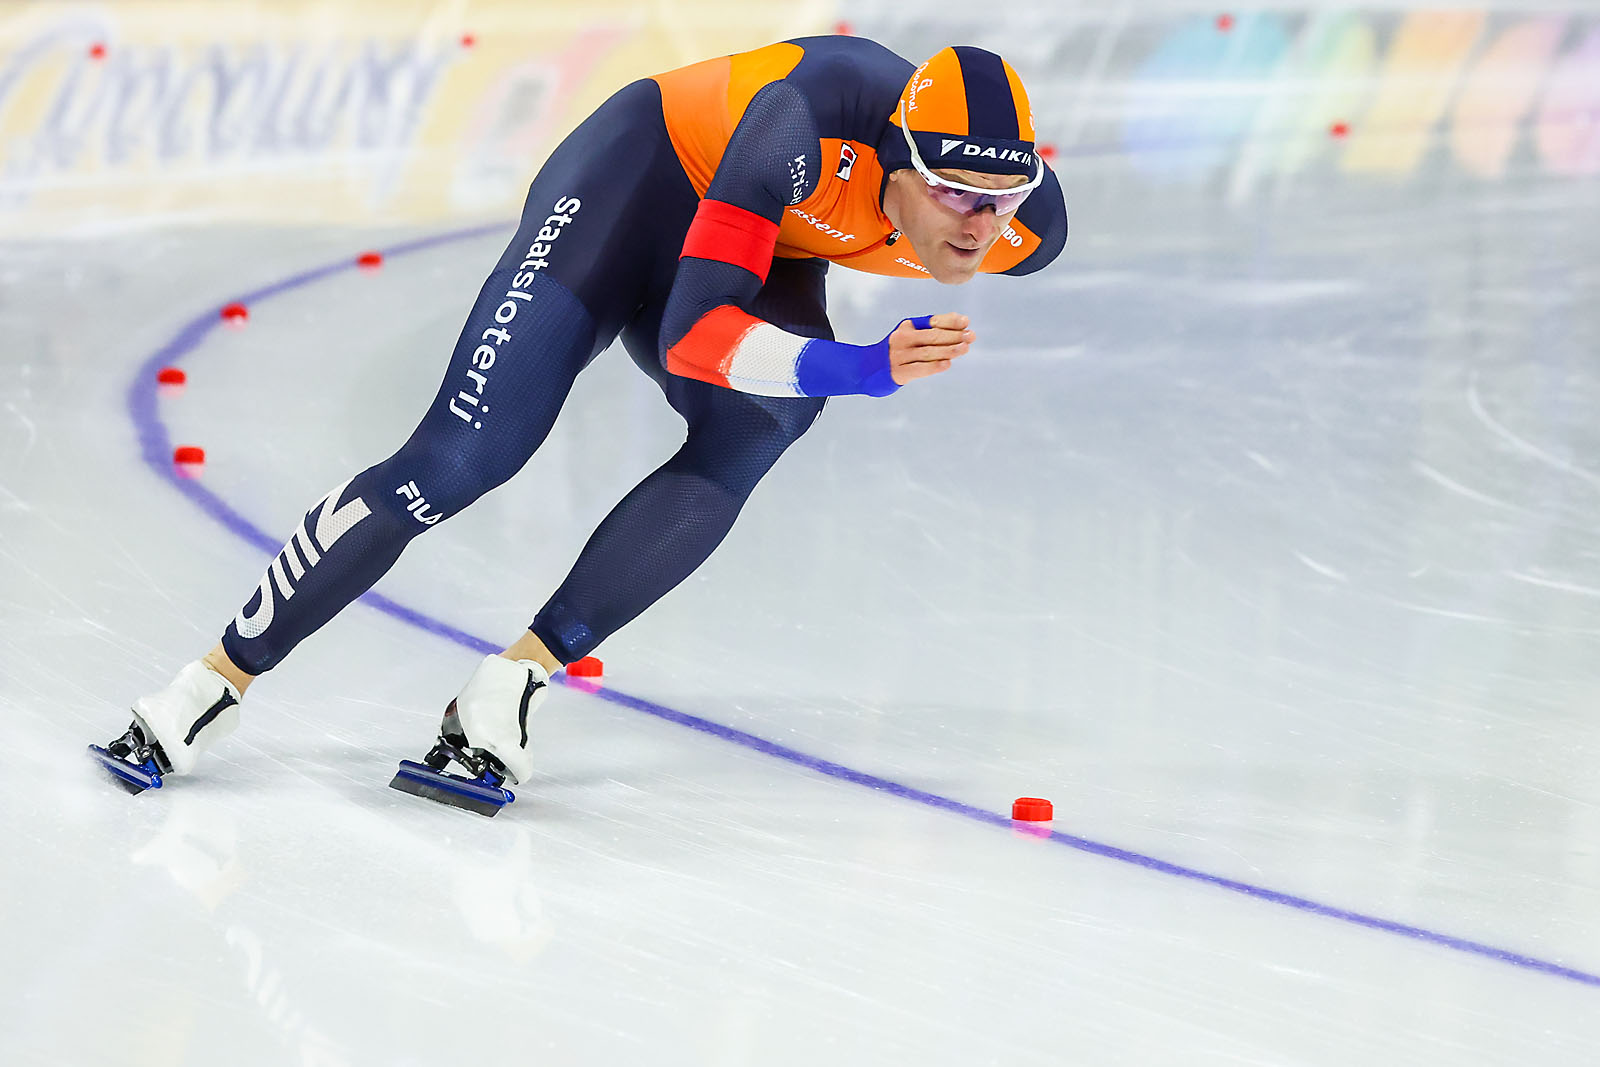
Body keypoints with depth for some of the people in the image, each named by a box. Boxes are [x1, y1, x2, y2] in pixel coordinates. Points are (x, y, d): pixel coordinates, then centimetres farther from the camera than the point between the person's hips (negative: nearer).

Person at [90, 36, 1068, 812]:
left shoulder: (1029, 231, -24)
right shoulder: (811, 127, -40)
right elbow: (689, 334, -43)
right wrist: (854, 368, -56)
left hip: (769, 259, 5)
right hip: (644, 181, -4)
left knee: (758, 430, -29)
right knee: (464, 455, -15)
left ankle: (510, 687, -24)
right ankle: (220, 678, -1)